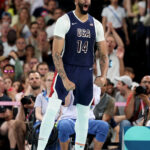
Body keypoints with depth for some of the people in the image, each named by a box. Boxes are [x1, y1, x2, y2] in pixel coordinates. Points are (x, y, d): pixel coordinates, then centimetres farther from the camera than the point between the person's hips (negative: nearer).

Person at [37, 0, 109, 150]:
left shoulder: (96, 25, 6)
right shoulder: (64, 21, -8)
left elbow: (103, 55, 10)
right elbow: (56, 53, -12)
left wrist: (103, 75, -8)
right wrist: (64, 79, -21)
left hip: (86, 73, 4)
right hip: (66, 70, -4)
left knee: (83, 115, 8)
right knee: (52, 110, -13)